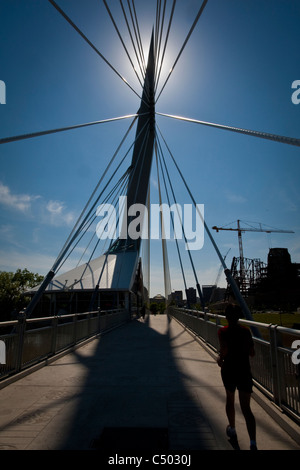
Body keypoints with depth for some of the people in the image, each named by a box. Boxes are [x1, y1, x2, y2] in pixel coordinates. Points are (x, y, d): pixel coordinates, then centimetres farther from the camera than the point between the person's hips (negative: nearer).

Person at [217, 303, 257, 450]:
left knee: (230, 400, 24)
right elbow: (252, 352, 1)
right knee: (246, 408, 6)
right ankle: (253, 443, -7)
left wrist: (220, 358, -5)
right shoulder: (246, 331, -3)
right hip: (245, 371, 1)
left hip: (229, 370, -1)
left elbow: (224, 349, -25)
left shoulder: (223, 331, -12)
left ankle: (232, 430, 41)